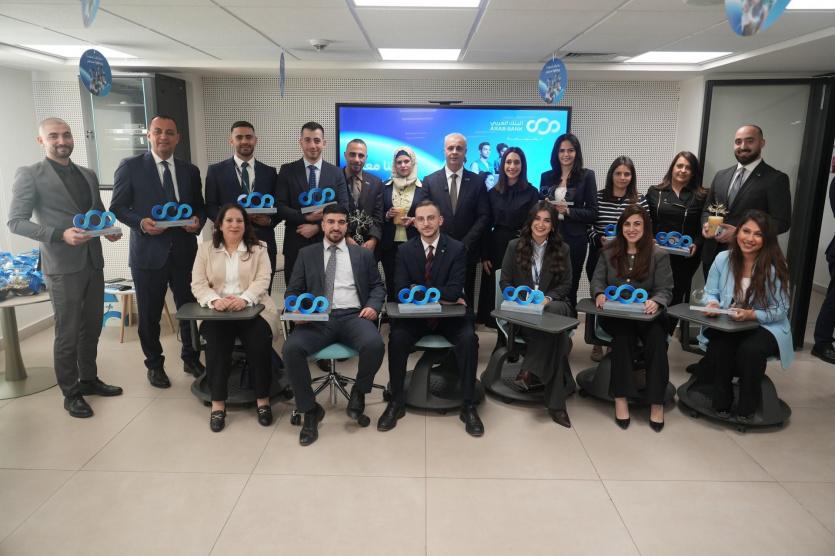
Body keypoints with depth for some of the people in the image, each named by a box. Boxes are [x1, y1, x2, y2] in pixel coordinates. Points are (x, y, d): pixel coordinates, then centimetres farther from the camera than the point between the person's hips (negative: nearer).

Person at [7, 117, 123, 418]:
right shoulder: (29, 175, -5)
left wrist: (108, 229, -2)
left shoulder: (88, 174, 12)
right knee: (67, 333, 3)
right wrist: (60, 234, -21)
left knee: (91, 327, 15)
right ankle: (70, 393, 17)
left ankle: (89, 379, 32)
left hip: (93, 263, 6)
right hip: (63, 267, -6)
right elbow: (15, 221, -9)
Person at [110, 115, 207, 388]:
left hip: (184, 252, 3)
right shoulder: (130, 167, -1)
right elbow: (118, 207, -1)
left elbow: (199, 206, 15)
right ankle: (155, 364, 28)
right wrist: (141, 222, -18)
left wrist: (198, 220, -7)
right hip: (149, 252, -2)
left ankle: (191, 358, 29)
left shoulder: (190, 170, 9)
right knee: (149, 314, 9)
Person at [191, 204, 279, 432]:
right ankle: (217, 402, -17)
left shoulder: (258, 248, 8)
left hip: (253, 309, -1)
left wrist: (243, 299, -22)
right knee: (216, 343, -28)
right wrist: (215, 300, -17)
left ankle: (262, 399, -14)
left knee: (259, 342, -28)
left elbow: (262, 280, -3)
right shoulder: (206, 248, 12)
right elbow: (198, 284, 4)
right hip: (217, 311, 1)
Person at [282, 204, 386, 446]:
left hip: (353, 316, 0)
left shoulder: (363, 254, 17)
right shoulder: (307, 254, 16)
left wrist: (373, 306, -6)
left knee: (375, 344, -33)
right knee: (291, 348, -29)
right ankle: (310, 410, -8)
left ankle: (359, 391, 0)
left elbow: (377, 286, 16)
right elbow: (293, 290, 12)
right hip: (317, 319, 1)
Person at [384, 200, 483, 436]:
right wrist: (440, 298, -16)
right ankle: (397, 402, -9)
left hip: (450, 315, -1)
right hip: (416, 314, 1)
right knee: (397, 337, -27)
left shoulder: (457, 248, -3)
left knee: (469, 338, -29)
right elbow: (402, 291, -8)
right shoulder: (405, 250, 2)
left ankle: (468, 406, -14)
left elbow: (455, 290, -13)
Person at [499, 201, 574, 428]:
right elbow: (505, 281, 7)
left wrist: (548, 298, -13)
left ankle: (531, 371, -36)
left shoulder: (562, 249, 8)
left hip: (554, 304, 1)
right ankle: (555, 402, -31)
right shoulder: (515, 246, 7)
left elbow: (566, 284, 8)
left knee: (554, 312, -40)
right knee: (557, 334, -34)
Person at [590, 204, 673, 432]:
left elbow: (665, 290, -3)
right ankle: (621, 397, -31)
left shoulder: (659, 255, 2)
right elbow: (597, 280, 7)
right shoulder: (609, 252, 10)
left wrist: (656, 301, -27)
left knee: (656, 337, -32)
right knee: (623, 333, -34)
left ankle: (656, 402, -24)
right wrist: (599, 294, -17)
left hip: (646, 314, 0)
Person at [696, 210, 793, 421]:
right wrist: (712, 303, -18)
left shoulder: (775, 267, -10)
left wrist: (752, 314, -26)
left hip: (766, 326, -2)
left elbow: (780, 310, -9)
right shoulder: (723, 258, -3)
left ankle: (746, 408, -6)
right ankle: (721, 403, -6)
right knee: (720, 346, -30)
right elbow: (710, 292, 6)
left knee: (750, 349, -33)